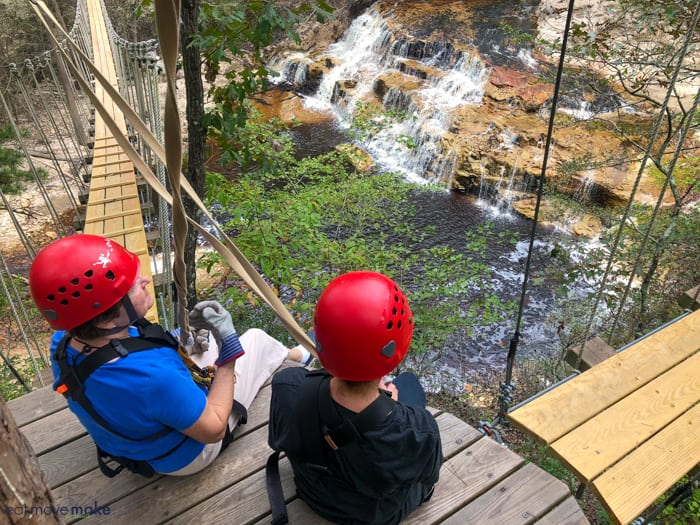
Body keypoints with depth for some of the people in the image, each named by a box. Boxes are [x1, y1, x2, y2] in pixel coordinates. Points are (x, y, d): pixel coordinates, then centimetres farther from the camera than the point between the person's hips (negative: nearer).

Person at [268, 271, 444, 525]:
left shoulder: (287, 388, -37)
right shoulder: (418, 431, -42)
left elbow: (277, 441, -12)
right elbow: (428, 475, -16)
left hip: (313, 495, 2)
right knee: (408, 382, 17)